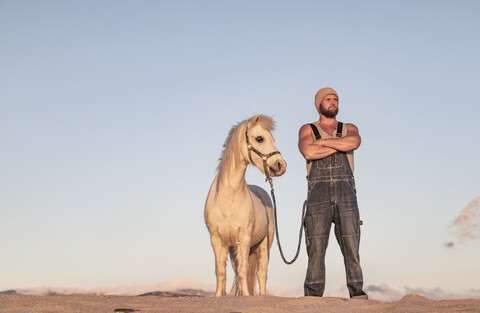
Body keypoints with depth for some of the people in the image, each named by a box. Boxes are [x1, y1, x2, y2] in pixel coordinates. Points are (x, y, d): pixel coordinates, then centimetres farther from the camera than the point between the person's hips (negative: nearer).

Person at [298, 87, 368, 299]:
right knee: (316, 245, -6)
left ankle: (357, 292, -5)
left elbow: (353, 142, -8)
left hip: (345, 191, 1)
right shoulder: (307, 130, 15)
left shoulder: (349, 129, 19)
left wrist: (322, 141, -3)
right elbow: (308, 152, -8)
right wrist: (340, 145, -3)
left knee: (351, 243, -6)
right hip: (318, 192, -1)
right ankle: (313, 294, -4)